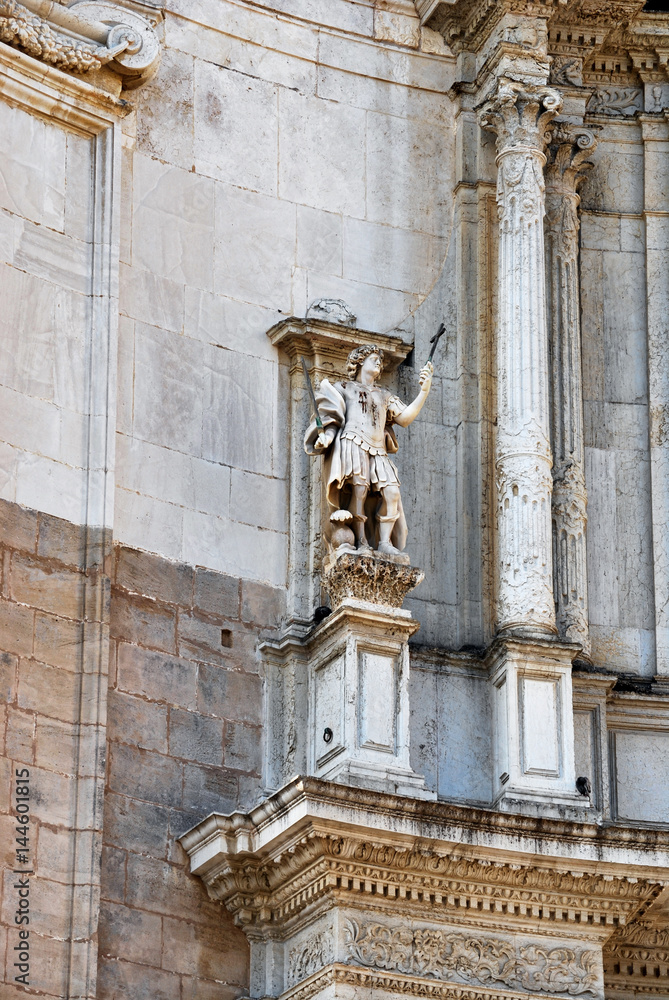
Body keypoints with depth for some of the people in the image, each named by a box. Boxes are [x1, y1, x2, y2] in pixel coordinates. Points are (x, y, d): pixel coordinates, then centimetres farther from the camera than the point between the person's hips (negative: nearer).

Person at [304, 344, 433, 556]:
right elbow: (328, 414, 13)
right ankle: (361, 542, -25)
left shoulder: (384, 395, 29)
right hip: (352, 444, -4)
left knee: (391, 492, -17)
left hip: (377, 451, 4)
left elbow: (404, 418, 16)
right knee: (359, 489, -23)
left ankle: (384, 542, -20)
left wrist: (424, 392, 6)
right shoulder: (344, 388, 20)